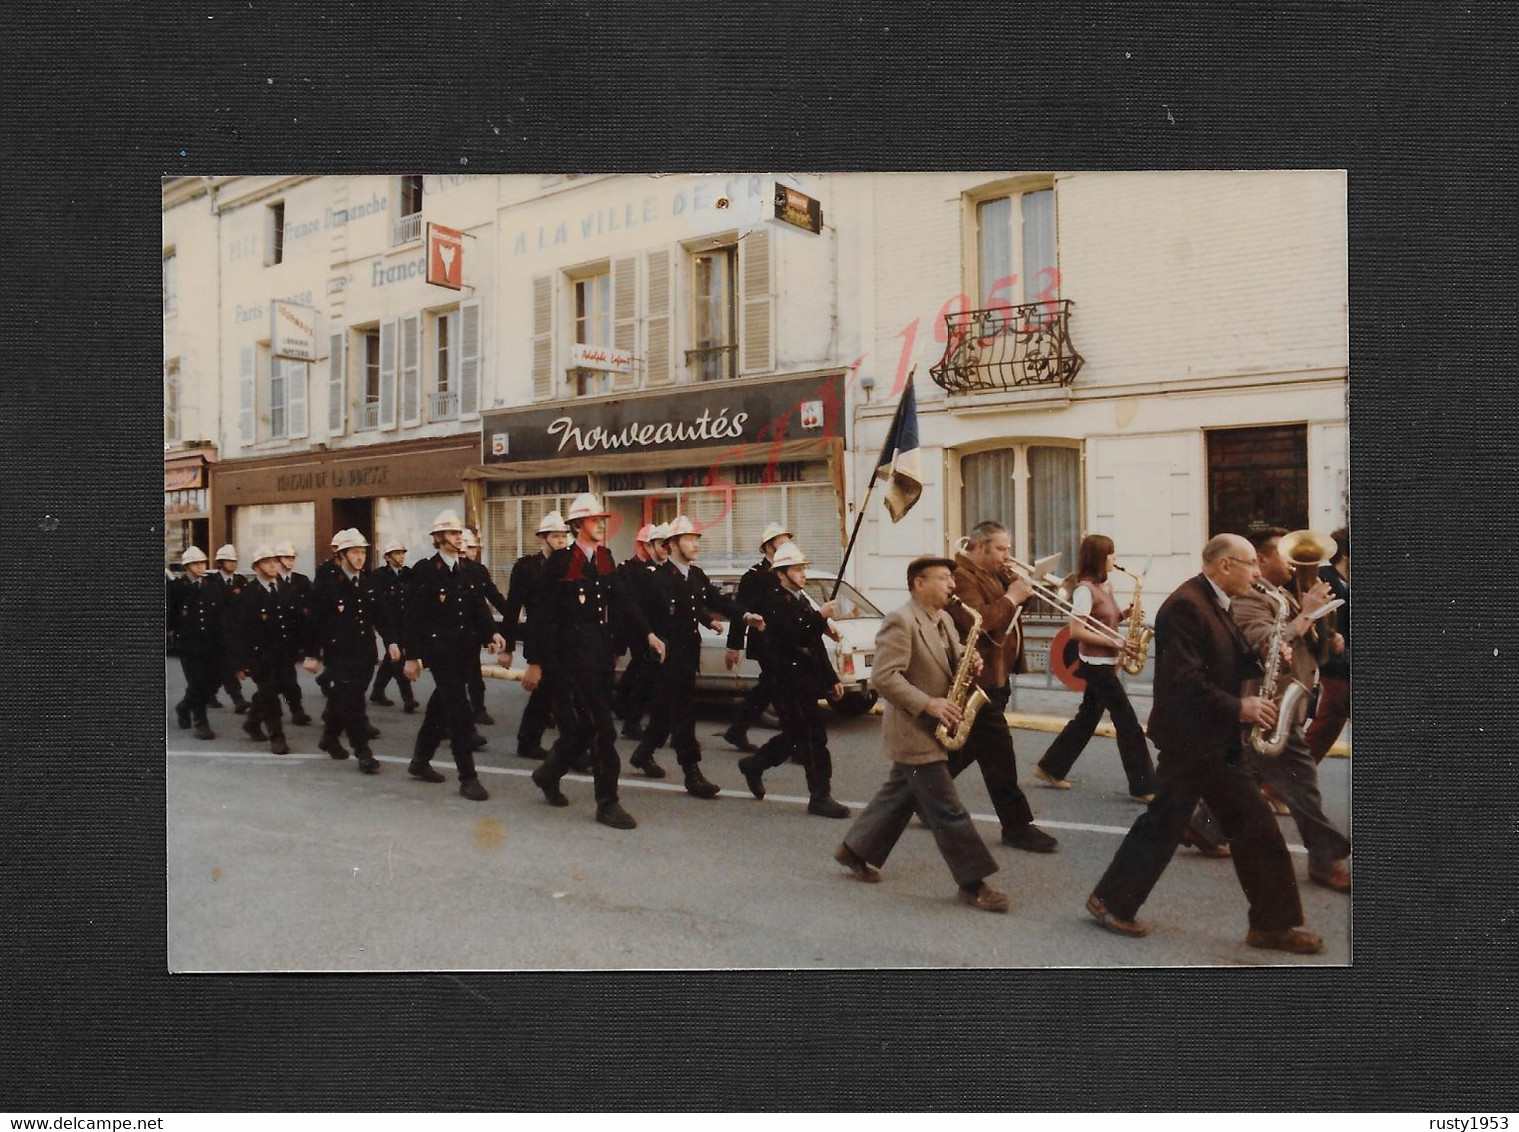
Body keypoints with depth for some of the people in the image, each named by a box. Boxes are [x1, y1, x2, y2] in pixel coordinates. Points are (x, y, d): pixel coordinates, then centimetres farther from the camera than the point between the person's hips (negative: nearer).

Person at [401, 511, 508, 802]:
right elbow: (412, 616, -8)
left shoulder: (469, 572, 11)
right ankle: (467, 777, -5)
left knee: (441, 707, 17)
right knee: (460, 711, -10)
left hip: (464, 651, 6)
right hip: (439, 650, -6)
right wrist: (411, 656, -10)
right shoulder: (424, 571, -7)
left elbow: (479, 608, 11)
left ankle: (420, 761, 33)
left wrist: (491, 633, -8)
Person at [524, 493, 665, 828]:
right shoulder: (560, 562, -10)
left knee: (586, 725, 15)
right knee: (603, 729, -8)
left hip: (601, 653, 7)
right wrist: (534, 662, -9)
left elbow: (622, 600, 9)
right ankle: (607, 804, 3)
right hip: (573, 655, -7)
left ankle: (548, 774, 38)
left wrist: (648, 634, -3)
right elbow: (539, 613, -9)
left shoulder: (605, 559, 10)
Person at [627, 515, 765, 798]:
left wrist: (745, 615, -12)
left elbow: (718, 600, 2)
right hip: (670, 652, -8)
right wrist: (708, 619, -31)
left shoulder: (697, 575, 12)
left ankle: (643, 754, 34)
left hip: (689, 652, 8)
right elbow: (677, 608, -23)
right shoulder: (660, 577, -11)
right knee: (683, 711, -8)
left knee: (667, 708, 17)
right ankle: (692, 774, -6)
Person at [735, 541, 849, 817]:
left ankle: (753, 765, 35)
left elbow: (817, 646, 18)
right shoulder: (774, 602, -11)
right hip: (790, 683, -9)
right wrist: (820, 617, -25)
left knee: (796, 736, 16)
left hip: (806, 682, 9)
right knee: (813, 738, -7)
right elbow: (794, 637, -24)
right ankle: (820, 796, 1)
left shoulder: (802, 600, 15)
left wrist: (832, 679, 17)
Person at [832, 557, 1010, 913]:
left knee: (900, 795, 18)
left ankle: (855, 850, 32)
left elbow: (950, 664, 19)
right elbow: (884, 677, -24)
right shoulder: (900, 621, -19)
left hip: (931, 729, 9)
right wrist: (929, 704, -26)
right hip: (913, 731, -9)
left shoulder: (944, 620, 10)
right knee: (947, 810, -4)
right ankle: (973, 883, 5)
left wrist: (969, 663, -4)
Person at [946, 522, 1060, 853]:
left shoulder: (990, 576, 18)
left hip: (994, 677, 11)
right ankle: (1017, 826, -1)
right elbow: (979, 620, -28)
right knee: (998, 754, -7)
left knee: (964, 749, 18)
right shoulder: (961, 577, -16)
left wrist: (1018, 588, 1)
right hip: (978, 679, -11)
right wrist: (1011, 598, -19)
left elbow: (1000, 612, 17)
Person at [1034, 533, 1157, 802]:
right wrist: (1115, 643, -21)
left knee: (1088, 717, 15)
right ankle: (1144, 787, 0)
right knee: (1127, 721, -6)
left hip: (1104, 662, 10)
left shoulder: (1104, 586, 11)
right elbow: (1076, 631, -21)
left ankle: (1050, 768, 24)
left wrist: (1124, 615, 1)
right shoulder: (1085, 589, -17)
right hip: (1096, 663, -10)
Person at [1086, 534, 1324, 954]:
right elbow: (1184, 680, -24)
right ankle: (1110, 900, 16)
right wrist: (1238, 708, -20)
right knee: (1165, 823, 0)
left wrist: (1261, 659, -1)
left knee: (1255, 826, 9)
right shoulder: (1186, 605, -19)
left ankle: (1273, 923, 17)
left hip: (1218, 739, 10)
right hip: (1188, 738, -10)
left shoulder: (1216, 605, 13)